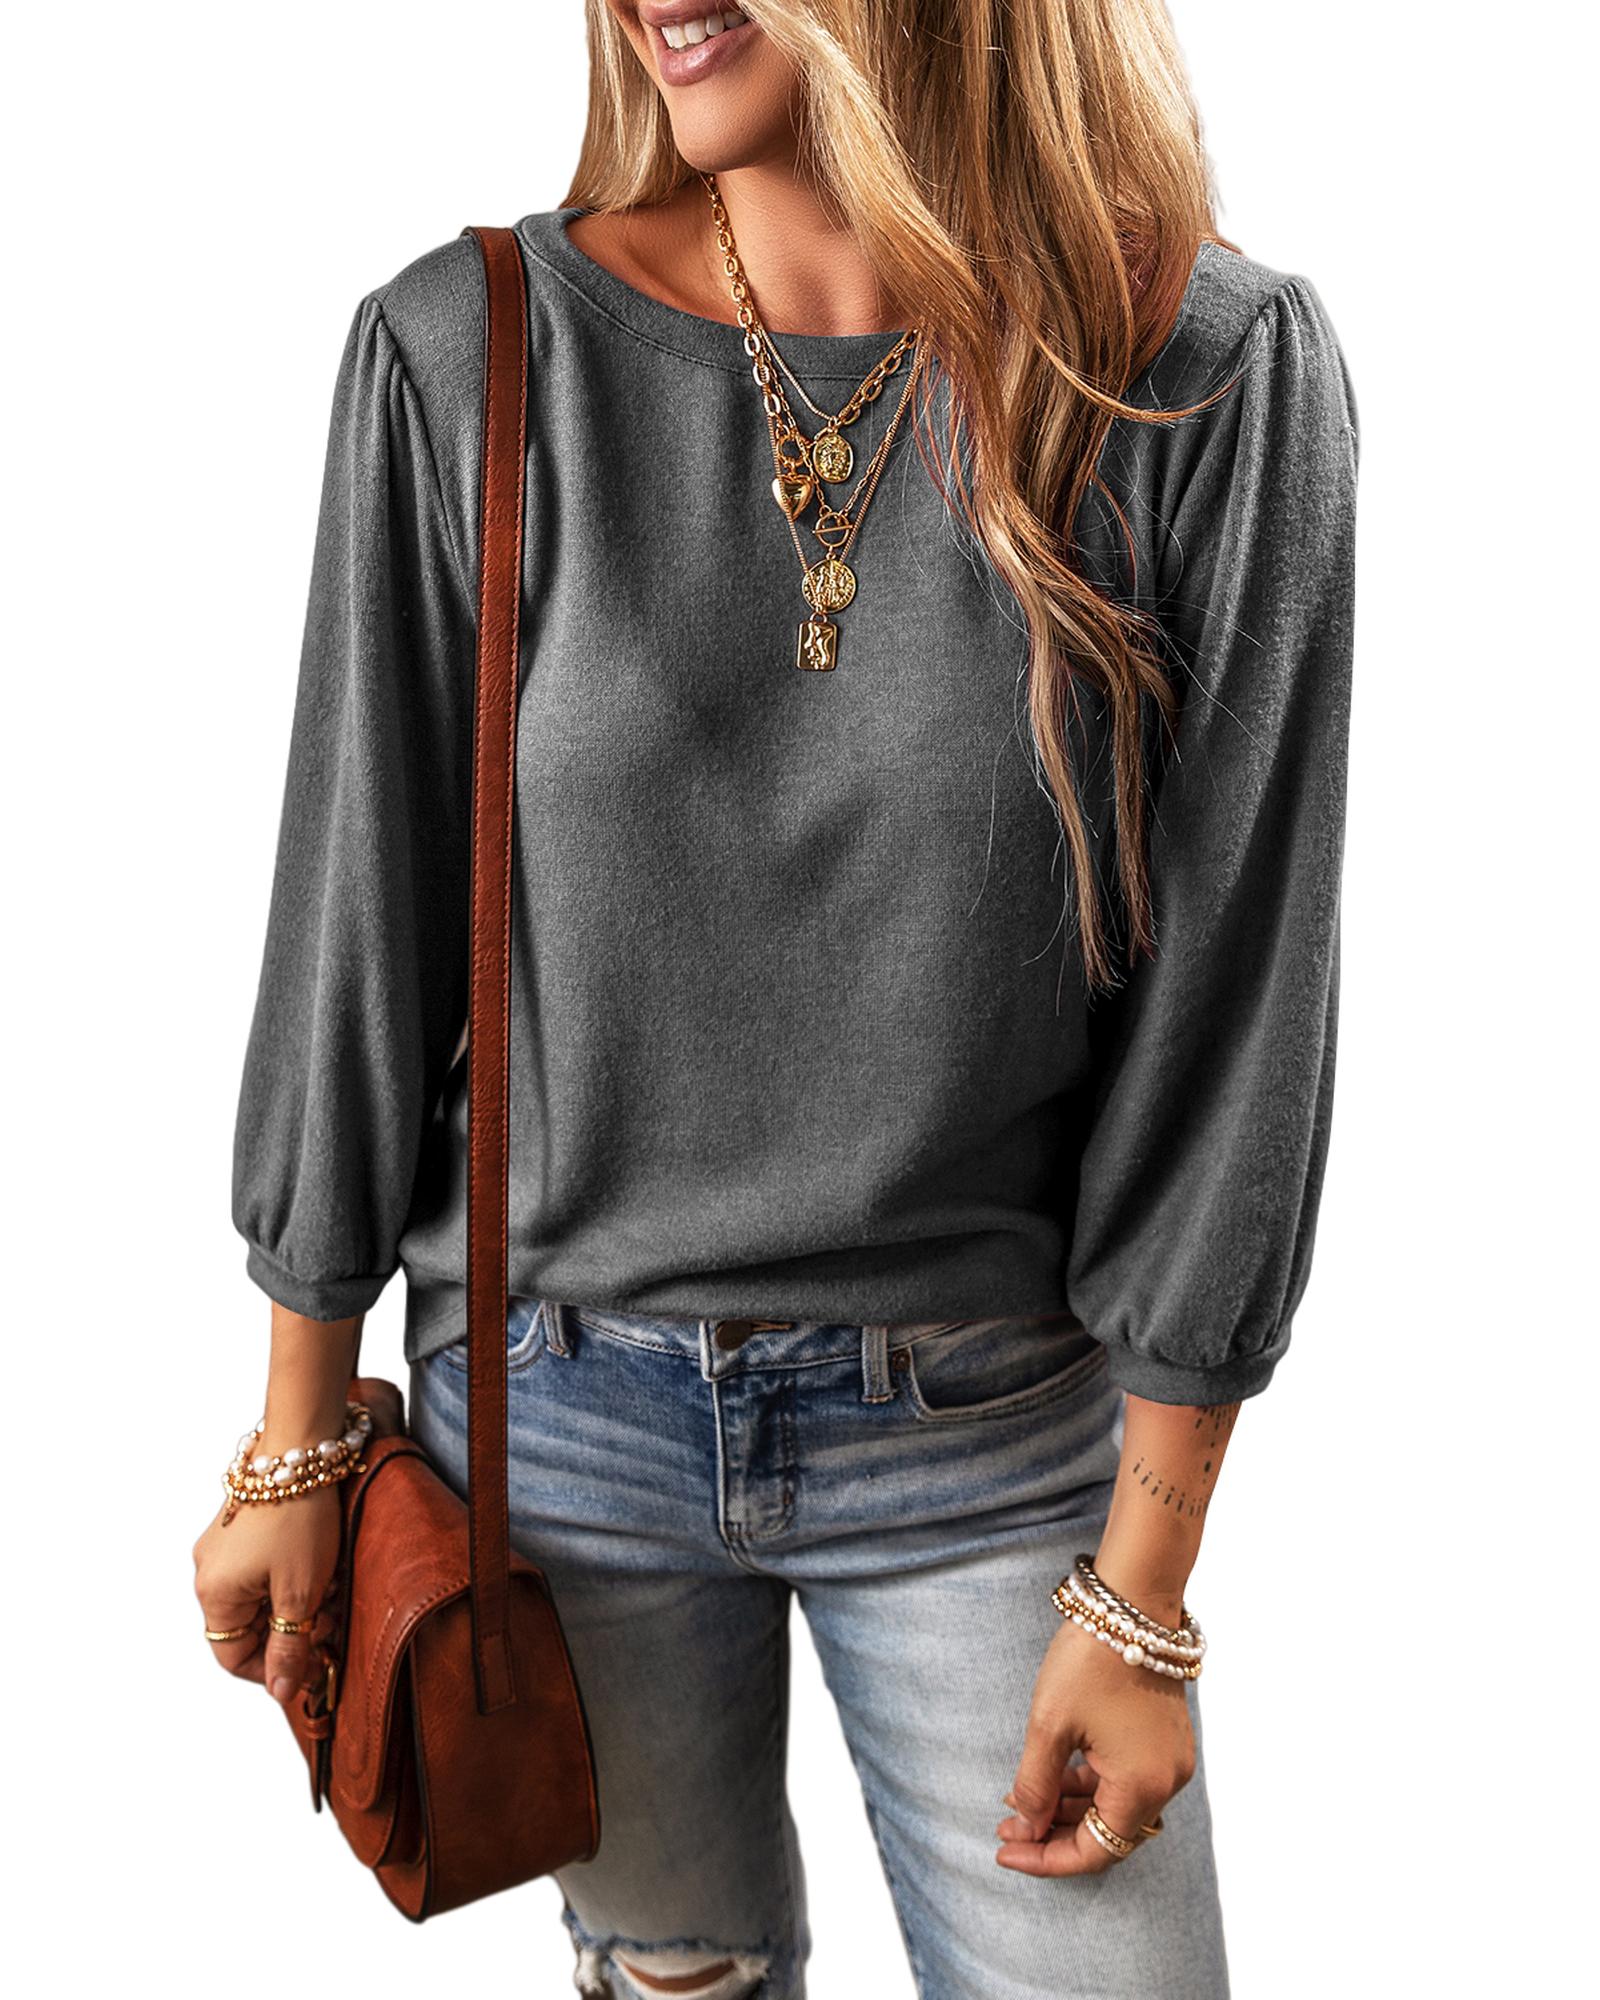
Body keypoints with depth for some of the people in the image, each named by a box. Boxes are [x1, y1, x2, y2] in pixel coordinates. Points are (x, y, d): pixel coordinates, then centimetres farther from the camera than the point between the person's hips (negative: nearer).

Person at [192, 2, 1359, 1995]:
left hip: (995, 1435, 0)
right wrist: (298, 1454, 3)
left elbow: (1225, 1004, -9)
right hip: (559, 1399, 1)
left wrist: (1141, 1592, -6)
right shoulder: (466, 356, -9)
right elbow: (356, 926, -3)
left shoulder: (1222, 374, -12)